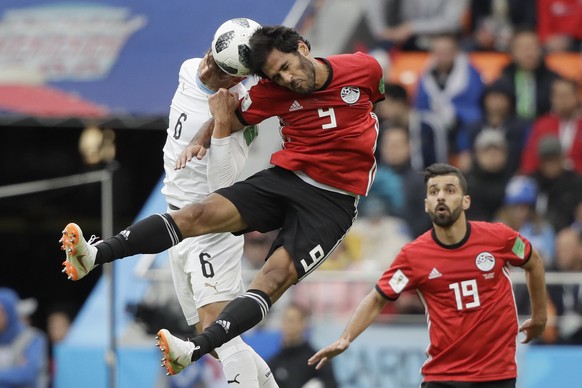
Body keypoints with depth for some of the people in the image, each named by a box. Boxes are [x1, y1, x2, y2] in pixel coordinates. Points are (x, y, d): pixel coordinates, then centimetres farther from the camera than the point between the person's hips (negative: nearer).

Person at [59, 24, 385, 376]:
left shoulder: (365, 69, -6)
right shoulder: (275, 90, -2)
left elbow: (378, 97, 16)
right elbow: (230, 118, 9)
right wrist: (203, 138, -11)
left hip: (334, 201, -3)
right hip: (285, 177, 3)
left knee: (276, 277, -23)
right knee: (200, 215, -18)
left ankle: (194, 351, -37)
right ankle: (94, 256, -29)